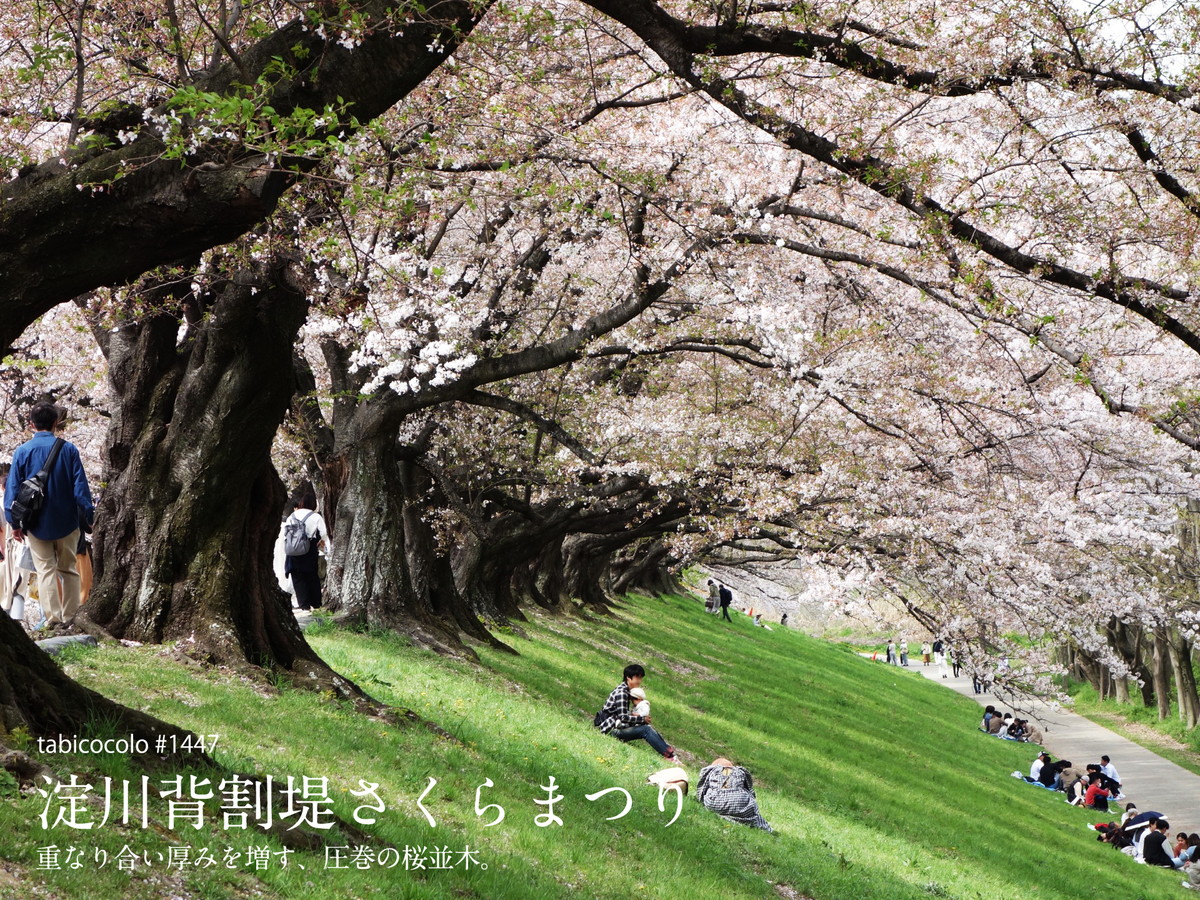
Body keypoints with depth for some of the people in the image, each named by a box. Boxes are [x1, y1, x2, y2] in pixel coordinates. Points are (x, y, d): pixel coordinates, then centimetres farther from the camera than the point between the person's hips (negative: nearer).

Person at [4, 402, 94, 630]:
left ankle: (51, 616, -4)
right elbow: (80, 487, -5)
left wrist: (14, 522, 4)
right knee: (69, 569, 11)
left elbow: (12, 489, -2)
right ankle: (70, 616, 11)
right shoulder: (68, 449, -6)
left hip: (37, 524, 0)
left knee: (45, 569, 4)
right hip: (66, 521, 1)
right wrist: (89, 516, 2)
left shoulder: (22, 451, -4)